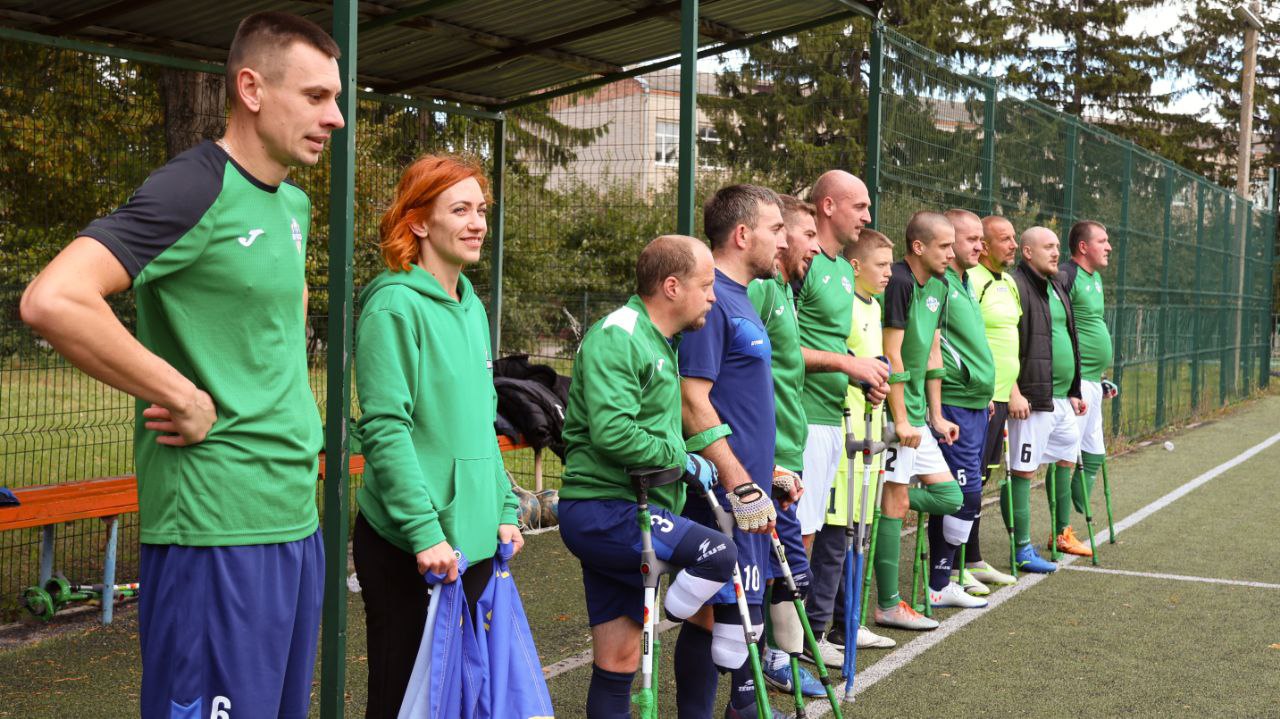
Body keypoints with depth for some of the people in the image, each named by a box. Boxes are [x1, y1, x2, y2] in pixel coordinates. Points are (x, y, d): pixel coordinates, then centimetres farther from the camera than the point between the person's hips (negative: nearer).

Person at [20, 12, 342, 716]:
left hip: (297, 519, 9)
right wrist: (187, 399, -19)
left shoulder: (295, 204, 13)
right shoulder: (193, 190, -14)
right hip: (217, 530, -9)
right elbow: (52, 300, -26)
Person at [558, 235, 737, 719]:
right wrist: (684, 460, -14)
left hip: (626, 512, 10)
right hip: (602, 511, -10)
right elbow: (613, 433, -26)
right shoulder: (617, 337, -14)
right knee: (717, 555, -23)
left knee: (618, 658, 10)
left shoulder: (660, 341, 19)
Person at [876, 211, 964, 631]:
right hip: (896, 413, -9)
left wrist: (936, 415, 16)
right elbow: (892, 355, -18)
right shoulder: (898, 282, -16)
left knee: (949, 498, 9)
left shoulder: (937, 288, 13)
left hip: (918, 417, 9)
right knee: (896, 501, -3)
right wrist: (901, 421, -18)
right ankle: (888, 606, 6)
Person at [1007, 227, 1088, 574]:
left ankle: (1061, 535, 29)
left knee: (1066, 461, 16)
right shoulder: (1016, 286, -12)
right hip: (1032, 398, -10)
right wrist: (1013, 391, -23)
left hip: (1061, 398, 10)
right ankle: (1023, 550, 2)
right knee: (1024, 470, -4)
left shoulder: (1057, 289, 19)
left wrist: (1074, 392, 24)